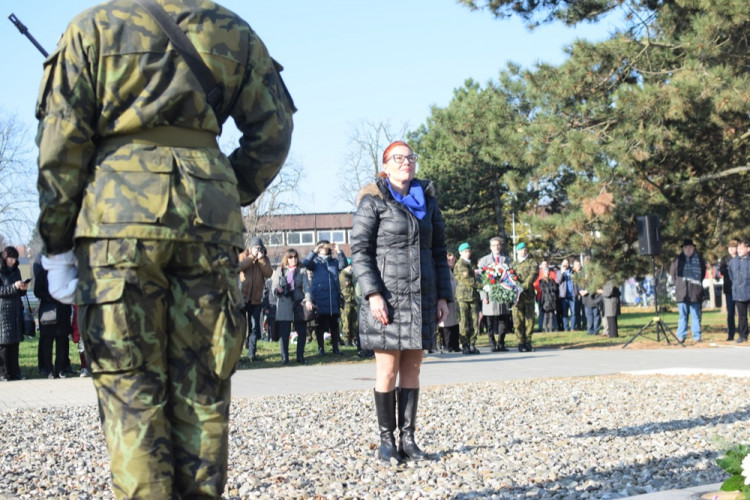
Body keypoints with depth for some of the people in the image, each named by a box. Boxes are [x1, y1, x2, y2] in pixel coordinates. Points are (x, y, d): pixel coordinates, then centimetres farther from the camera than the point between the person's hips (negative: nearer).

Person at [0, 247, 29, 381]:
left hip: (16, 310, 6)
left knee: (15, 342, 5)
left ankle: (14, 372, 9)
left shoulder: (16, 271, 15)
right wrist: (14, 287, -21)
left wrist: (23, 288, -3)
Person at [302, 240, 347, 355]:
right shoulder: (315, 262, 8)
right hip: (319, 297, -2)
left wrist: (339, 252, -16)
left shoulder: (334, 261, 14)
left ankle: (335, 347, 13)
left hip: (333, 297, 2)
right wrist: (314, 251, -22)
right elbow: (305, 263, -11)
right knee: (320, 325, 1)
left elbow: (343, 264, -3)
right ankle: (320, 348, 7)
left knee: (334, 324, 6)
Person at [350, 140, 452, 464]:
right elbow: (360, 250, -6)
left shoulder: (427, 201, 13)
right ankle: (386, 440, 7)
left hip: (422, 297, 5)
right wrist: (373, 294, -16)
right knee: (388, 369, -2)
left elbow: (439, 251, 16)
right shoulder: (373, 201, -1)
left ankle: (408, 437, 12)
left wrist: (443, 296, 9)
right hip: (388, 297, -4)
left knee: (412, 369, 6)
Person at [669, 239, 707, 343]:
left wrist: (697, 283, 10)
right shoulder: (678, 259, 4)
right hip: (682, 292, 0)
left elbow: (703, 272, 16)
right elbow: (672, 272, 15)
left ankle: (697, 337, 5)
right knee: (683, 315, 4)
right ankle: (681, 336, 9)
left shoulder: (699, 259, 4)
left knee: (696, 315, 2)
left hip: (695, 292, 0)